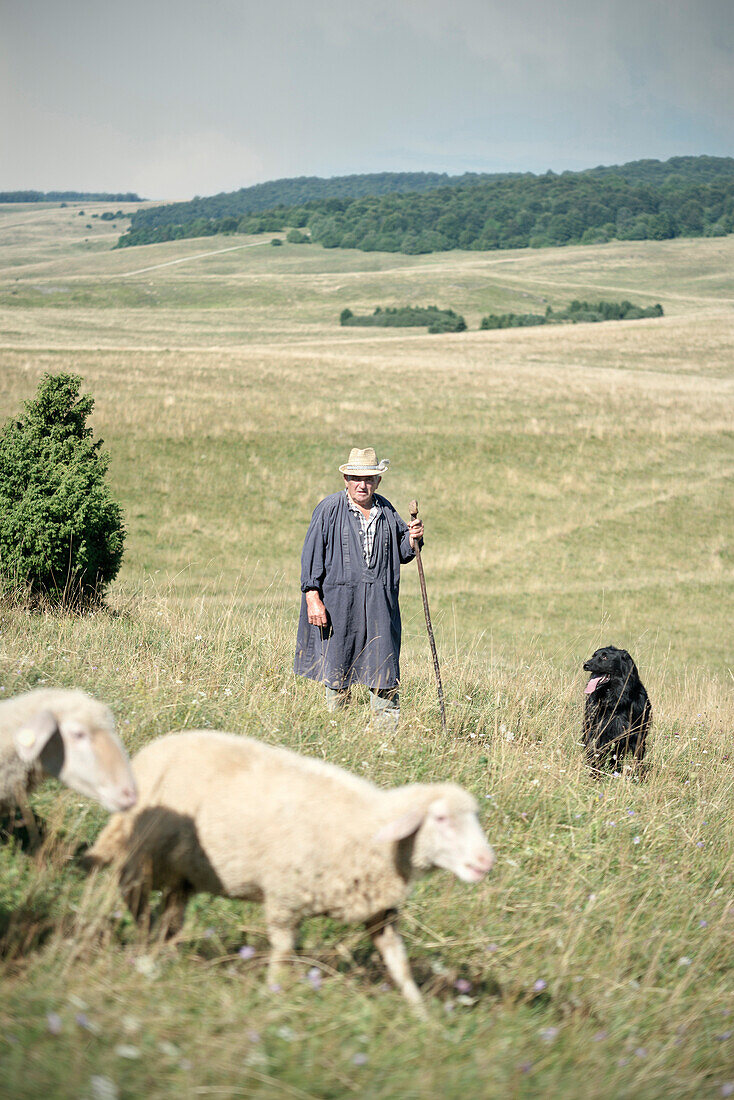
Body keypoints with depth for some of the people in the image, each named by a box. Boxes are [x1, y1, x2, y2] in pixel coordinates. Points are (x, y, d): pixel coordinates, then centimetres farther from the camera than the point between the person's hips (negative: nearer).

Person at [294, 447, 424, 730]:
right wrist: (312, 597, -12)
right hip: (338, 599, -3)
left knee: (384, 672, 0)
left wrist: (412, 538, -1)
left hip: (379, 603, 3)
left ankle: (387, 733, 7)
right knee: (337, 673, 5)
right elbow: (312, 555, -4)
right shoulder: (329, 509, -1)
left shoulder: (386, 511, 12)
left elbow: (401, 554, 21)